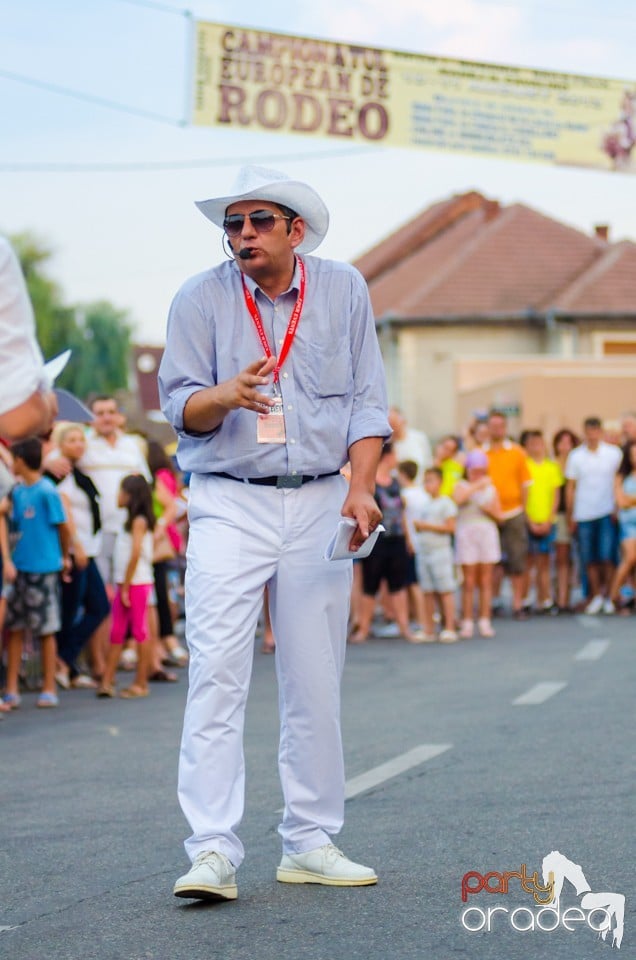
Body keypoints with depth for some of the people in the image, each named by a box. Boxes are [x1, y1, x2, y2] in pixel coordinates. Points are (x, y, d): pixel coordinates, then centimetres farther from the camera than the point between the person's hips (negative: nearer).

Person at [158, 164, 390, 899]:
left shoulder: (343, 290, 7)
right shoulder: (200, 299, 1)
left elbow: (367, 401, 6)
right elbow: (180, 407, -3)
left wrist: (361, 488, -7)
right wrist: (227, 395, -25)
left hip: (319, 505, 2)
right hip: (229, 506, -2)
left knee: (316, 681, 4)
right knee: (216, 674, -11)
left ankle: (310, 844, 14)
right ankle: (212, 853, -12)